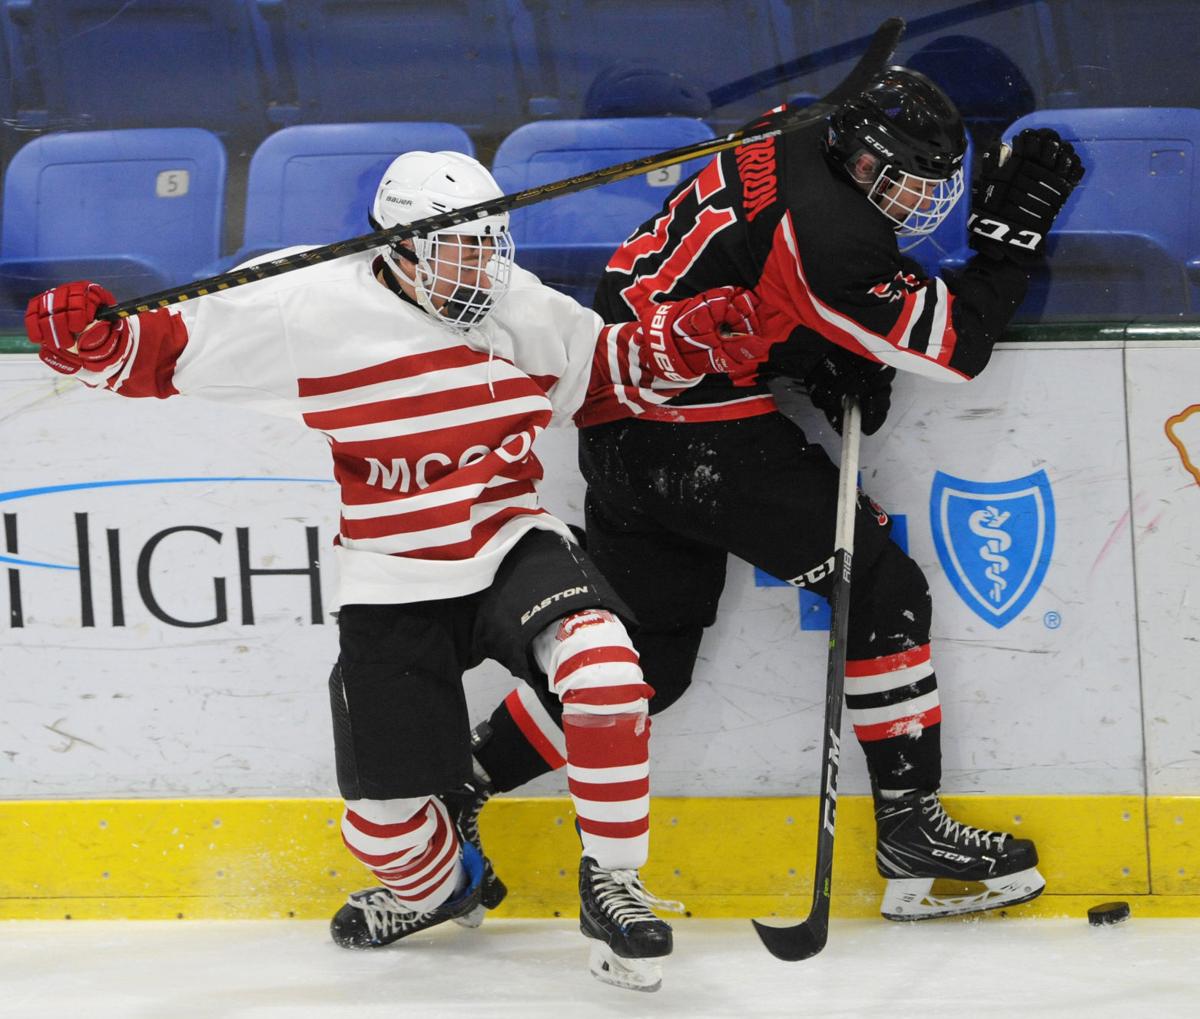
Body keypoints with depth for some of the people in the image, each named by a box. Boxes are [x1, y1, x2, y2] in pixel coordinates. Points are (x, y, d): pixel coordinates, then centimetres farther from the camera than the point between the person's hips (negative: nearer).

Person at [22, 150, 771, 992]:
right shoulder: (317, 313, -14)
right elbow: (173, 350, -11)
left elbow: (605, 369, 15)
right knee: (384, 814, 5)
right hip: (393, 584, -1)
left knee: (600, 668, -31)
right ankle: (436, 885, 45)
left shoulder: (527, 311, -1)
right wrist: (95, 341, -29)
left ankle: (611, 883, -14)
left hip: (512, 543, 1)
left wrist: (685, 341, -2)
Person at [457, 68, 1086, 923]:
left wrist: (833, 367, 8)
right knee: (881, 590, -1)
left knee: (648, 660, 15)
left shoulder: (786, 155, 7)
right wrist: (1015, 226, -8)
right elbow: (958, 346, -14)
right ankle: (911, 834, 0)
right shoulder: (829, 233, -21)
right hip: (703, 442, -9)